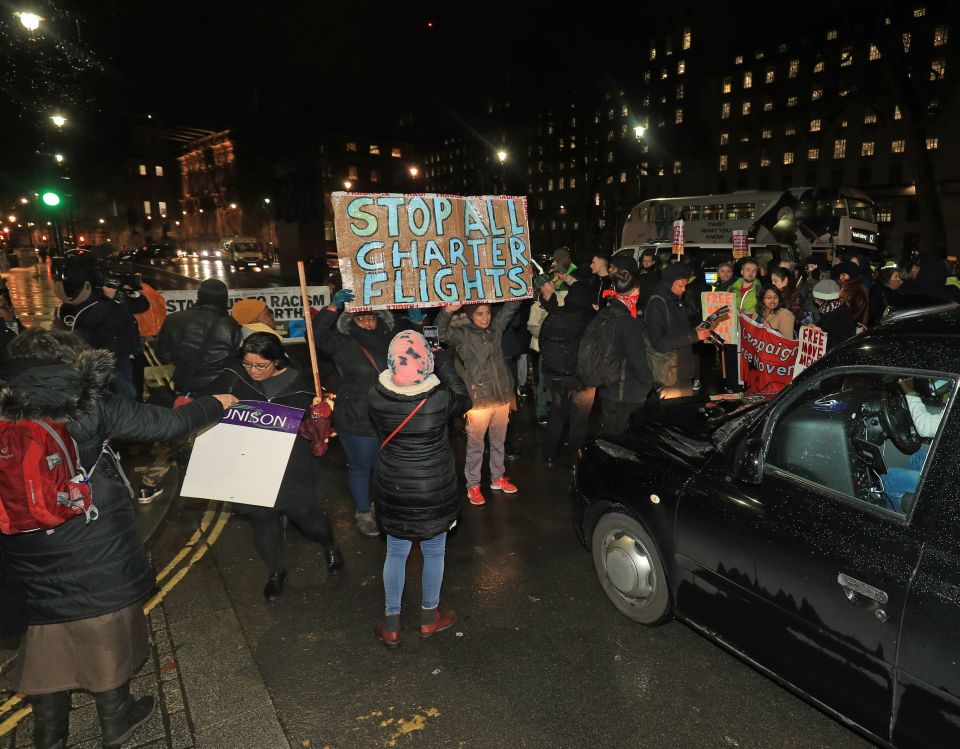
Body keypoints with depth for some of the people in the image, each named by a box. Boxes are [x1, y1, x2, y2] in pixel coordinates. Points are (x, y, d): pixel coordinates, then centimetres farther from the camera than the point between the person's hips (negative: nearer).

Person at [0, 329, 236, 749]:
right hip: (101, 571, -3)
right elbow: (169, 424, -14)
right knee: (108, 651, 19)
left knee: (46, 657, 24)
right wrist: (216, 404, 2)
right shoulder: (90, 410, -19)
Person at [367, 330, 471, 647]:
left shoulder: (377, 397, -17)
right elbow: (463, 400, -2)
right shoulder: (440, 399, -25)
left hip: (392, 488, 2)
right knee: (433, 553, 20)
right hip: (434, 490, -2)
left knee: (395, 553, 19)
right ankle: (429, 617, 39)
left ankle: (391, 625, 32)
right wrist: (446, 366, 3)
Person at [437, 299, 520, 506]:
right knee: (475, 446, 7)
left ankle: (498, 478, 36)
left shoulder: (496, 327, 3)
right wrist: (448, 311, -42)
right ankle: (473, 485, 22)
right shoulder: (463, 334, -9)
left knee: (498, 442, 19)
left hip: (502, 396, 5)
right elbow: (442, 332, -26)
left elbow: (512, 306, 4)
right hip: (478, 400, -5)